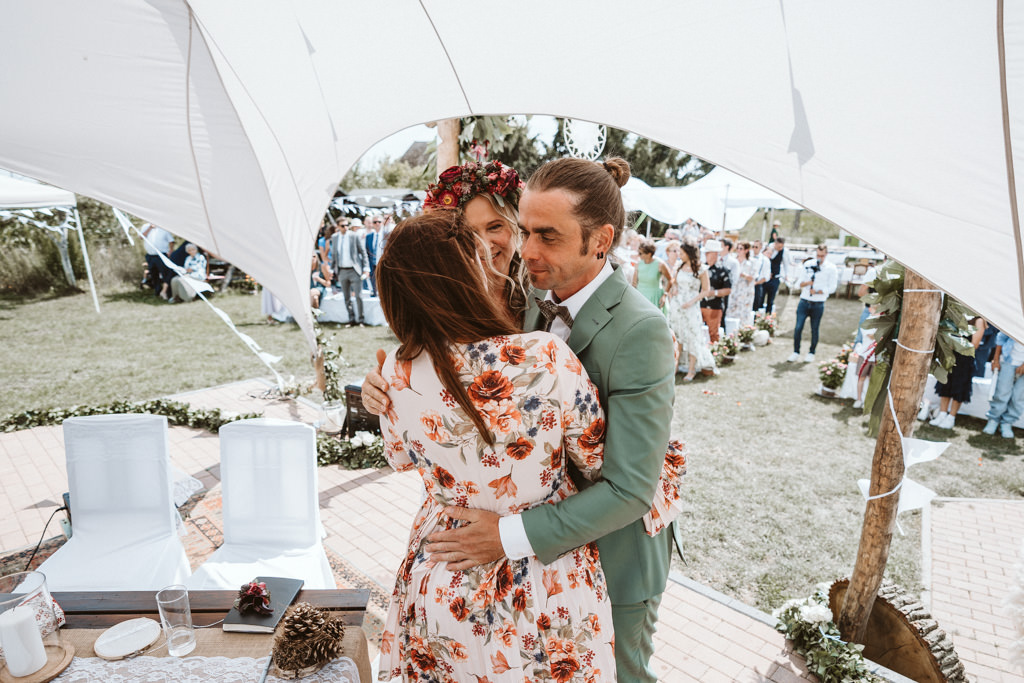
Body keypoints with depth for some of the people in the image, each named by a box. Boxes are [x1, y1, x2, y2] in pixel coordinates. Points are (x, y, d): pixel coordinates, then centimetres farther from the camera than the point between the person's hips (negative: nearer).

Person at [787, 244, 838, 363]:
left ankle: (811, 353, 20)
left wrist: (817, 291, -16)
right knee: (798, 327, -4)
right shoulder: (808, 264, 7)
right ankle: (795, 352, 7)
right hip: (804, 302, 2)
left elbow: (832, 288, -3)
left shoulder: (831, 268, -1)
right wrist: (807, 283, -15)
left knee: (814, 329, 6)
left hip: (818, 304, -1)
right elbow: (800, 282, 7)